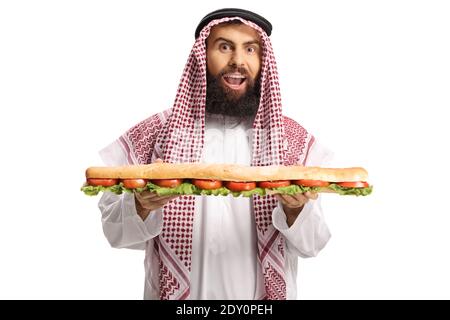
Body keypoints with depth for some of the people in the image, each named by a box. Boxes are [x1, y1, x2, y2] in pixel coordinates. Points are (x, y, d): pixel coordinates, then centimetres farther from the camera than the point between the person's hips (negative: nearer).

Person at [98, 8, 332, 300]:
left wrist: (295, 210, -26)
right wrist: (142, 207, -26)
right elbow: (114, 230, -7)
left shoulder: (295, 139, -7)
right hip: (175, 294, 0)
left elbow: (312, 244, -7)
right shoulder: (154, 134, -10)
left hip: (263, 294, 1)